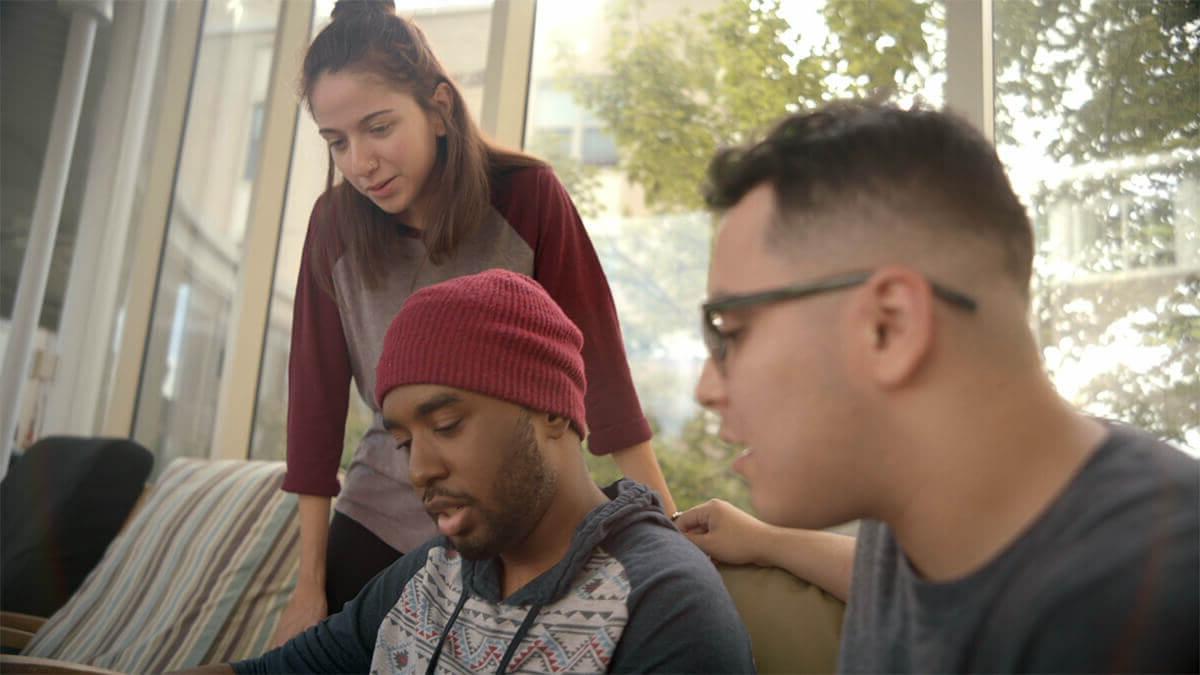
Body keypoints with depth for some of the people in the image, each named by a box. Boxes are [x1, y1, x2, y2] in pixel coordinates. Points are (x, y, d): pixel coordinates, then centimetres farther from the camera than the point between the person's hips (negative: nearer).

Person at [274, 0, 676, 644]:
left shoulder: (527, 197, -14)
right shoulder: (334, 222, -6)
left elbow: (596, 362, -12)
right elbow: (316, 395, -4)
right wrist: (310, 583, -2)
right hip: (376, 525, 2)